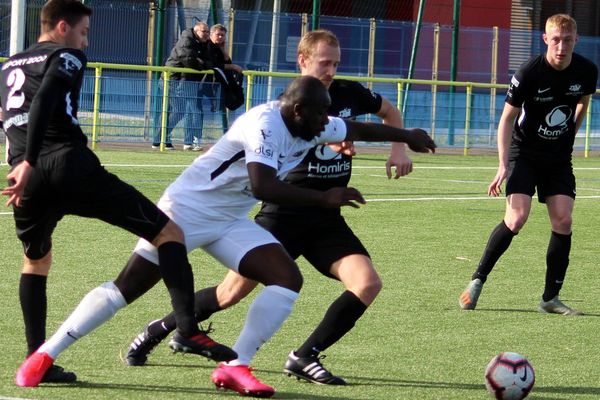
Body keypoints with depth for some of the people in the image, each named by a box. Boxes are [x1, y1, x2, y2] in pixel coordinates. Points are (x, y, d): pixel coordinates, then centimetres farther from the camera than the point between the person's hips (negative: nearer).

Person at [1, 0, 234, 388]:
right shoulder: (67, 57, 6)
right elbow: (43, 103, -11)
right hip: (71, 164, -6)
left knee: (36, 260, 31)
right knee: (169, 233, -1)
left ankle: (37, 362, 23)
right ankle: (188, 329, -18)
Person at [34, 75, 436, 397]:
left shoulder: (312, 128, 2)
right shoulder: (265, 124, -25)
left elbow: (358, 128, 21)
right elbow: (263, 186, -38)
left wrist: (406, 136, 29)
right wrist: (324, 198, -35)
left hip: (231, 222, 8)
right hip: (188, 208, -8)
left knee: (289, 279, -9)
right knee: (128, 287, -9)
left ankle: (236, 365, -8)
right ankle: (45, 354, 0)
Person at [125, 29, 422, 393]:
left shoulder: (349, 93, 3)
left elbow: (390, 111, 24)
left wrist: (399, 148, 7)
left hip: (327, 219, 4)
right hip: (283, 216, -4)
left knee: (367, 284, -17)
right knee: (233, 293, -3)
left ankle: (305, 357, -8)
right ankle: (159, 329, 20)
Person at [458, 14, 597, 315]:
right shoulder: (529, 73, -20)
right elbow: (507, 118, -12)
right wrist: (503, 166, -18)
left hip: (559, 157, 4)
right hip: (524, 152, -4)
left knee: (563, 220, -8)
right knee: (517, 217, -18)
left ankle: (551, 298, 2)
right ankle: (477, 281, -3)